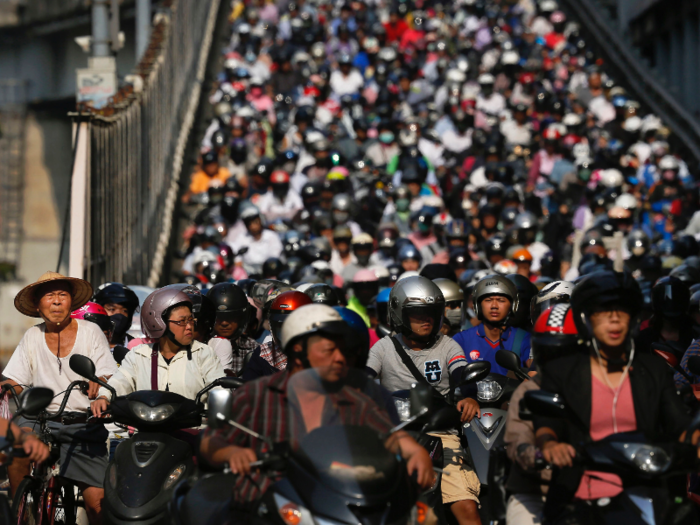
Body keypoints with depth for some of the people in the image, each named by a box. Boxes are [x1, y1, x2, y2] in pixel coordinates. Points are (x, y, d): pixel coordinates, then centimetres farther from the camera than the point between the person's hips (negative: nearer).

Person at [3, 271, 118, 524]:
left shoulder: (91, 332, 3)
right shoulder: (32, 337, 10)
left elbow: (110, 379, -6)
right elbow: (14, 381, 9)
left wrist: (98, 383, -30)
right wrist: (6, 388, -16)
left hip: (85, 425, -1)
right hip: (41, 417, 1)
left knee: (97, 501, -15)